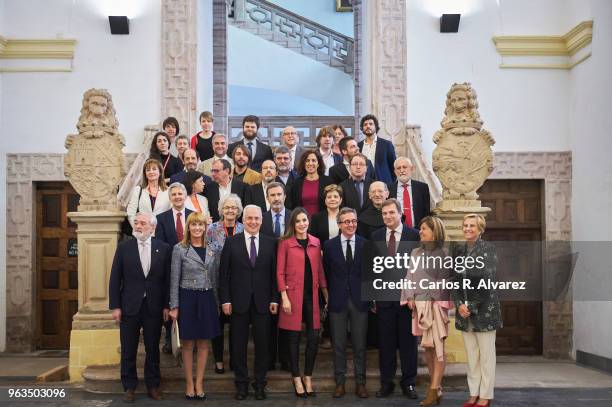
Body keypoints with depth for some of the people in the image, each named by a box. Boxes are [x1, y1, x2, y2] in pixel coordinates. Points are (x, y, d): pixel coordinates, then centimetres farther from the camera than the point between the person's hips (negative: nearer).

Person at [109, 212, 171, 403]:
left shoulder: (164, 249, 0)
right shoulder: (124, 247, 0)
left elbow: (167, 279, 1)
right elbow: (115, 279, 0)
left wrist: (166, 305, -2)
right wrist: (115, 306, -5)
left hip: (154, 307, 0)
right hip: (129, 307, 0)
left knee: (153, 349, 9)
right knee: (128, 350, 8)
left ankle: (153, 385, 23)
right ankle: (129, 387, 21)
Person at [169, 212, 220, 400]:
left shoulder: (210, 250, 8)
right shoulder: (179, 249, -4)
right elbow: (174, 280, -4)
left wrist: (216, 302, 11)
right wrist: (174, 306, -8)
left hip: (207, 299, 4)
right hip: (187, 298, -3)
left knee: (204, 343, 7)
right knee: (188, 343, 5)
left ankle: (199, 383, 16)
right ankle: (189, 383, 15)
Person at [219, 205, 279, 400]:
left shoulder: (270, 243, 4)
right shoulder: (231, 242, 1)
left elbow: (274, 273, 4)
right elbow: (224, 273, 0)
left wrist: (274, 299, -1)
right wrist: (225, 299, -5)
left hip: (263, 301, 1)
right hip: (239, 301, -1)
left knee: (262, 343, 6)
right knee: (239, 344, 7)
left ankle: (260, 383, 19)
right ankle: (241, 383, 19)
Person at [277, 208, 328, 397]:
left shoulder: (316, 243, 9)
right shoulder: (285, 243, -3)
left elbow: (320, 270, 12)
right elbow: (280, 272, -4)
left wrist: (326, 294, 8)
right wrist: (284, 297, -11)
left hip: (311, 295, 4)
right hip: (293, 295, -4)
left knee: (314, 337, 2)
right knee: (294, 338, 3)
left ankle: (308, 378, 18)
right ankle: (297, 379, 15)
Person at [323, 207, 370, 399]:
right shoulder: (329, 245, 1)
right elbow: (326, 273, 5)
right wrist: (330, 295, 3)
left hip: (360, 300, 0)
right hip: (338, 300, 0)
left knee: (360, 344, 6)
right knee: (338, 344, 6)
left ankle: (360, 383, 17)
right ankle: (340, 382, 17)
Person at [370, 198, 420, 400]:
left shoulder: (415, 235, 0)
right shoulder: (376, 236, 8)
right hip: (384, 298, 2)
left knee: (408, 342, 6)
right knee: (385, 343, 7)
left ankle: (409, 383, 18)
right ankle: (386, 383, 18)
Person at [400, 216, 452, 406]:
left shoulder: (444, 254, 0)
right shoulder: (415, 253, 13)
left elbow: (445, 280, -4)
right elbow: (410, 276, 12)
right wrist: (409, 297, 2)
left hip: (436, 303, -5)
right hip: (419, 303, 5)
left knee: (437, 347, -5)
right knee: (427, 347, 7)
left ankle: (433, 390, -5)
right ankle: (436, 387, 16)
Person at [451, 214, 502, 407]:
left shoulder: (488, 249, -6)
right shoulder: (457, 250, 9)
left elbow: (487, 282, -12)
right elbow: (453, 279, 7)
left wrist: (473, 307, -13)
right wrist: (460, 304, -7)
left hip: (484, 309, -5)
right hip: (464, 311, 5)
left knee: (486, 355, 3)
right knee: (471, 355, 10)